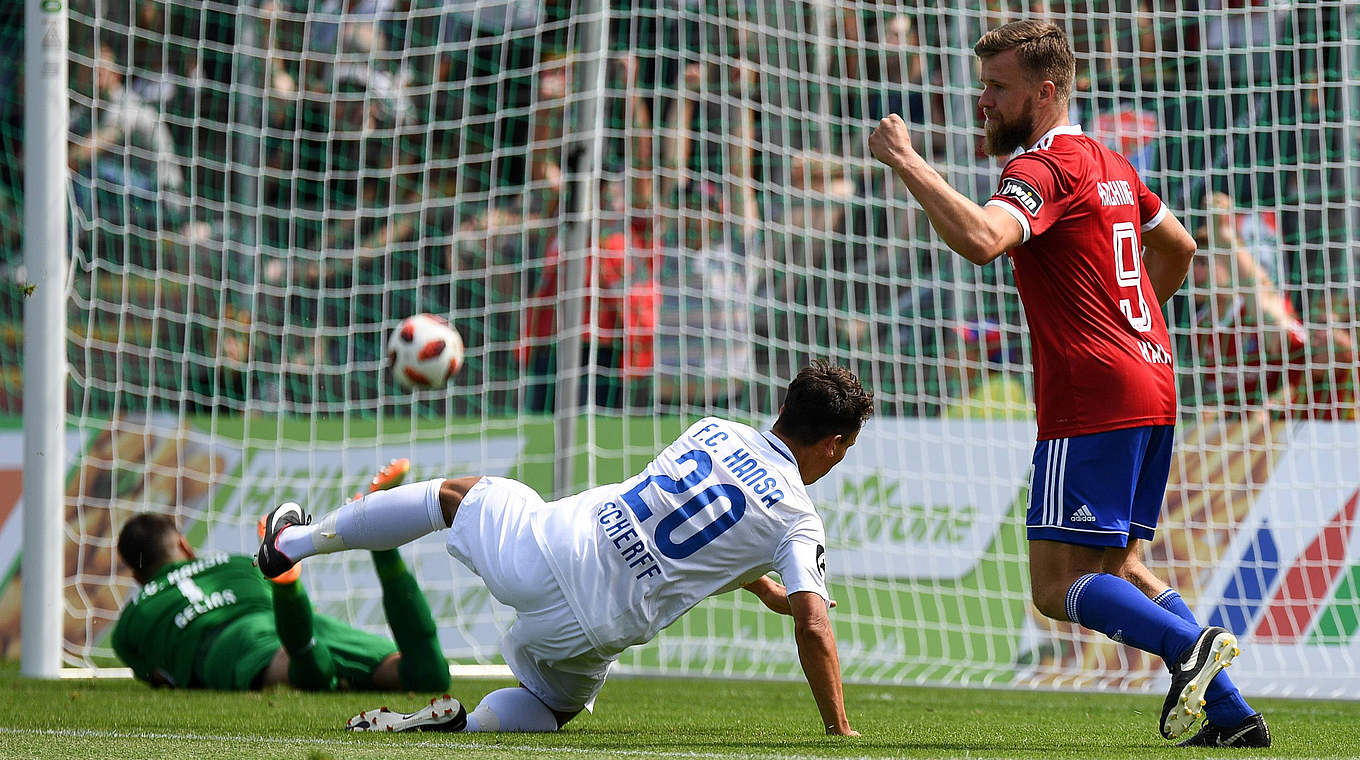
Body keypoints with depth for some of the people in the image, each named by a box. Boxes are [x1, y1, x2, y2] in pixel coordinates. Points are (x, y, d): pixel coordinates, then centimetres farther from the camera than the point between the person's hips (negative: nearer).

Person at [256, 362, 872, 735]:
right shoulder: (799, 522, -5)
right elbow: (814, 628, -13)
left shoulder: (714, 430, 10)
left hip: (548, 543, 3)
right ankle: (468, 725, -5)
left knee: (458, 493, 32)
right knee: (552, 709, 28)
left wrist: (772, 594, 35)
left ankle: (293, 542, 37)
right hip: (590, 625, -3)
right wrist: (839, 731, -5)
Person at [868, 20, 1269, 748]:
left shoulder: (1042, 169, -11)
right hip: (1150, 388, 9)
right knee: (1119, 567, 17)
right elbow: (1178, 247, 32)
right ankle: (1232, 715, 9)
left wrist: (906, 161, -23)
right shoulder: (1108, 163, 19)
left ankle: (1189, 644, -28)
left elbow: (980, 238, -30)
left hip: (1093, 401, -9)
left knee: (1057, 586, -9)